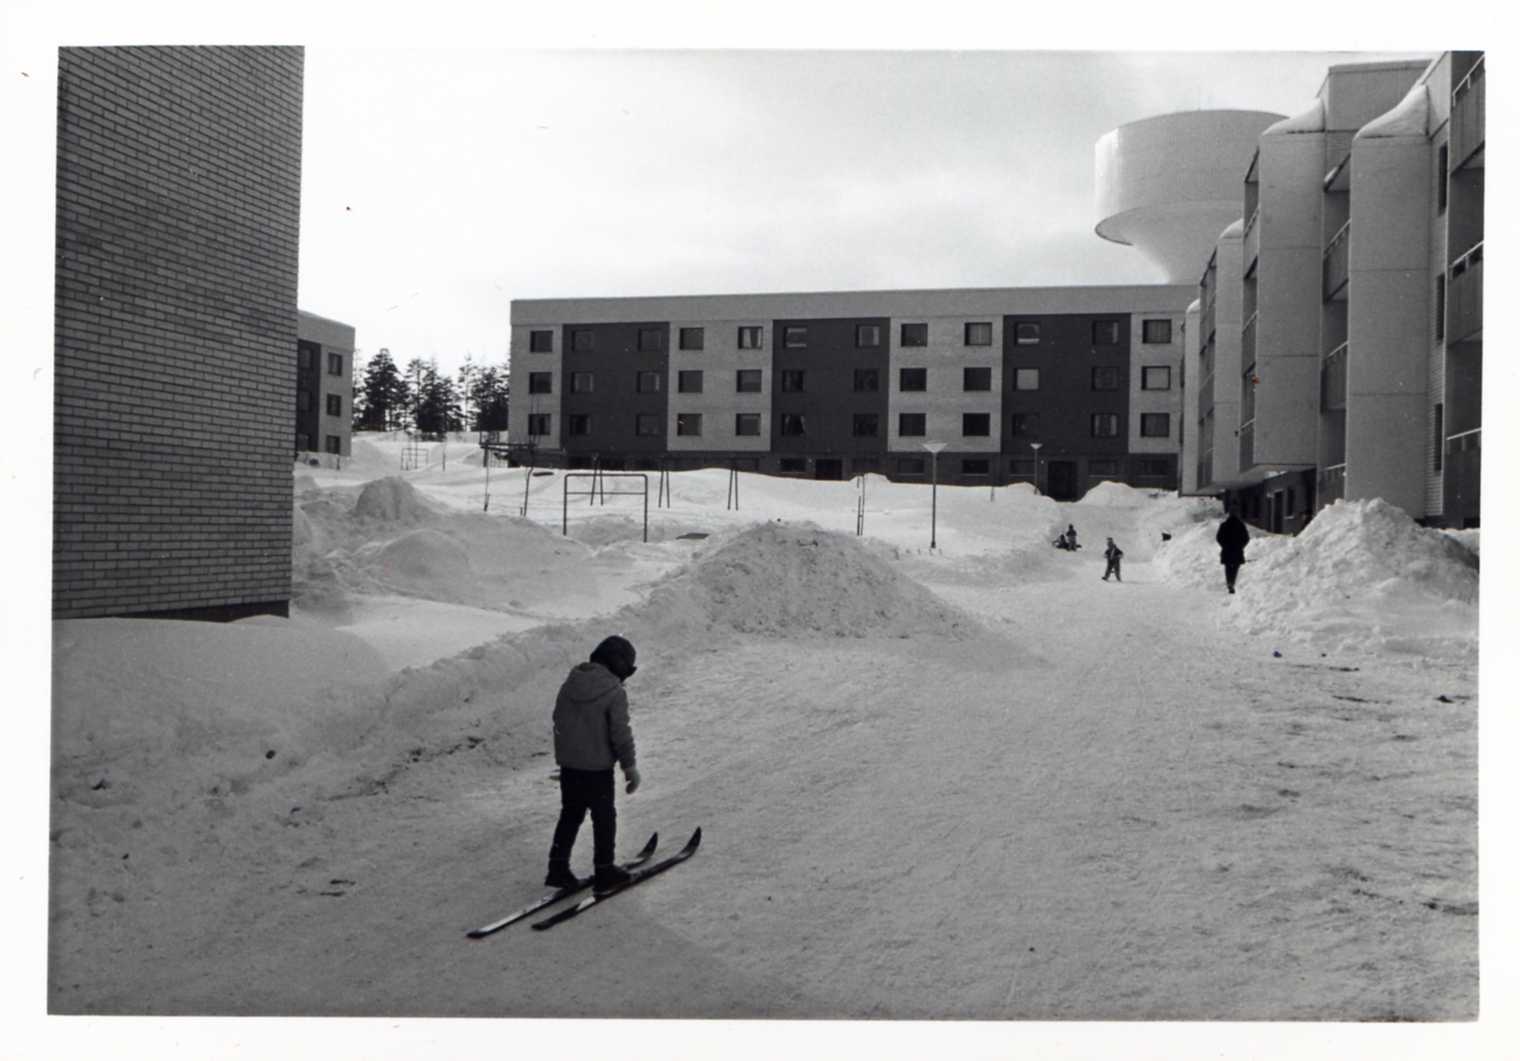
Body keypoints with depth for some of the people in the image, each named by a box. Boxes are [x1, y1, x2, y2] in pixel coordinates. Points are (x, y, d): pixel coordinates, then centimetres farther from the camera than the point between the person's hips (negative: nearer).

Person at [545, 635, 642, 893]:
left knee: (570, 814, 19)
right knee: (604, 818, 10)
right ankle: (605, 871, 18)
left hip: (567, 763, 6)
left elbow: (559, 720, 12)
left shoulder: (570, 683, 2)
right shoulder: (614, 692, -18)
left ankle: (558, 868, 19)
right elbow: (621, 733, -17)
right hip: (597, 767, -6)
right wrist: (629, 766, -8)